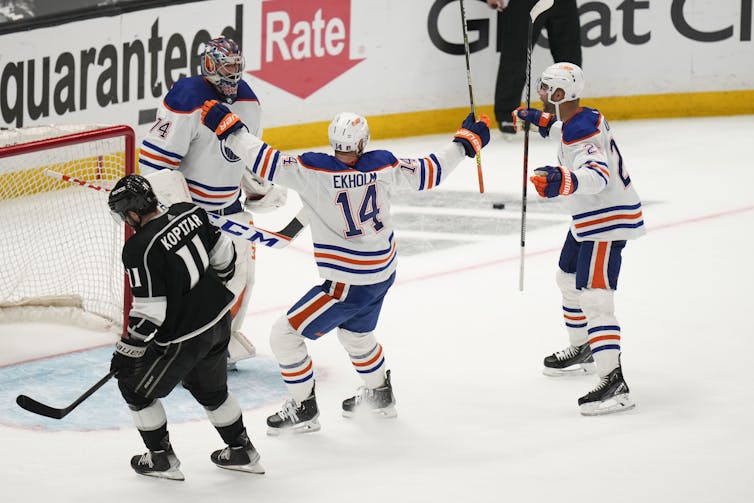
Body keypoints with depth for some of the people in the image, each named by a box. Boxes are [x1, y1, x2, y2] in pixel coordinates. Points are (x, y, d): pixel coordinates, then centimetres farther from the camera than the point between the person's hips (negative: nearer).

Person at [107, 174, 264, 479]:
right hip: (219, 321, 8)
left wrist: (127, 351, -12)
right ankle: (242, 452, 36)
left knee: (135, 386, 13)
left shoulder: (139, 248, -23)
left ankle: (161, 459, 21)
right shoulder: (189, 212, -3)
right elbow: (224, 254, 10)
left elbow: (149, 312, -23)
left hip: (184, 338, -8)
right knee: (211, 390, 27)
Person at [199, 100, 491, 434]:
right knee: (356, 331, 33)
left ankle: (303, 409, 14)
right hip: (383, 274, 7)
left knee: (285, 334, 7)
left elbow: (267, 163, -24)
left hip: (348, 283, -7)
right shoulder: (383, 165, -8)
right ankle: (380, 396, 49)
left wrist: (228, 128, -15)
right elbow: (428, 173, 2)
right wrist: (467, 141, 16)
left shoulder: (314, 171, -23)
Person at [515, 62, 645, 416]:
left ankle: (614, 383, -27)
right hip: (589, 219, 11)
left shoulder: (580, 134, -26)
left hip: (608, 221, -11)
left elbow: (597, 175, -44)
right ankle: (582, 352, 45)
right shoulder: (586, 116, 5)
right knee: (568, 280, 27)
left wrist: (563, 182, -61)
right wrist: (543, 121, 33)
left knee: (594, 297, -20)